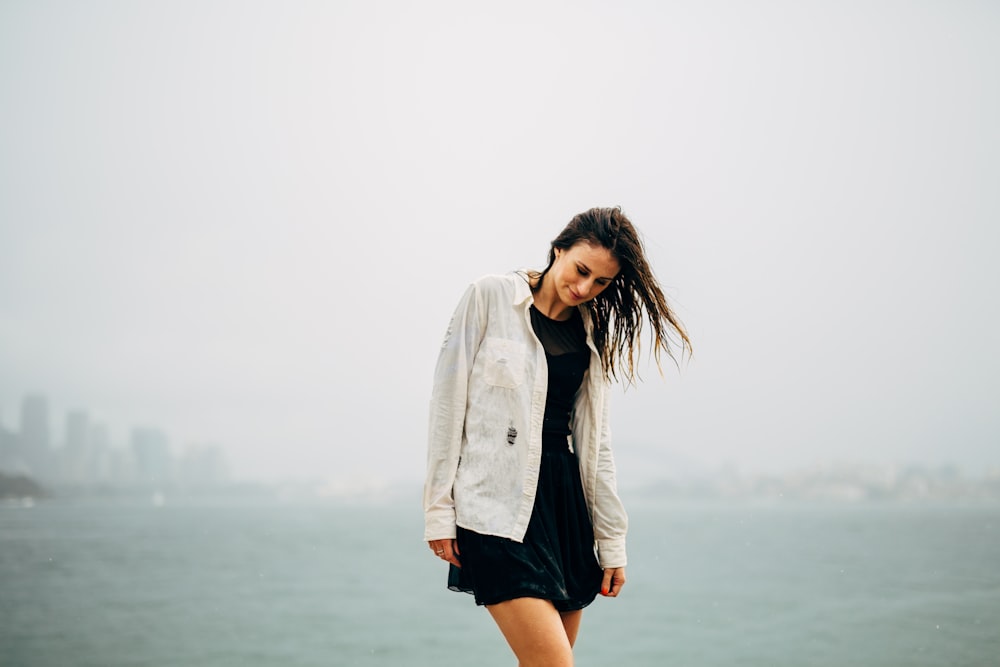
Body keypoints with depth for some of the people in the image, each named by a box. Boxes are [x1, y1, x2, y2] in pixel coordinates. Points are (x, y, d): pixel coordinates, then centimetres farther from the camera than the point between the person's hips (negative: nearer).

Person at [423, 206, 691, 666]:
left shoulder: (592, 335, 14)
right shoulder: (491, 296, -1)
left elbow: (595, 442, 15)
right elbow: (448, 401, -2)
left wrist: (611, 540, 11)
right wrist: (439, 509, -7)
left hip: (566, 497, 6)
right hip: (499, 504, -5)